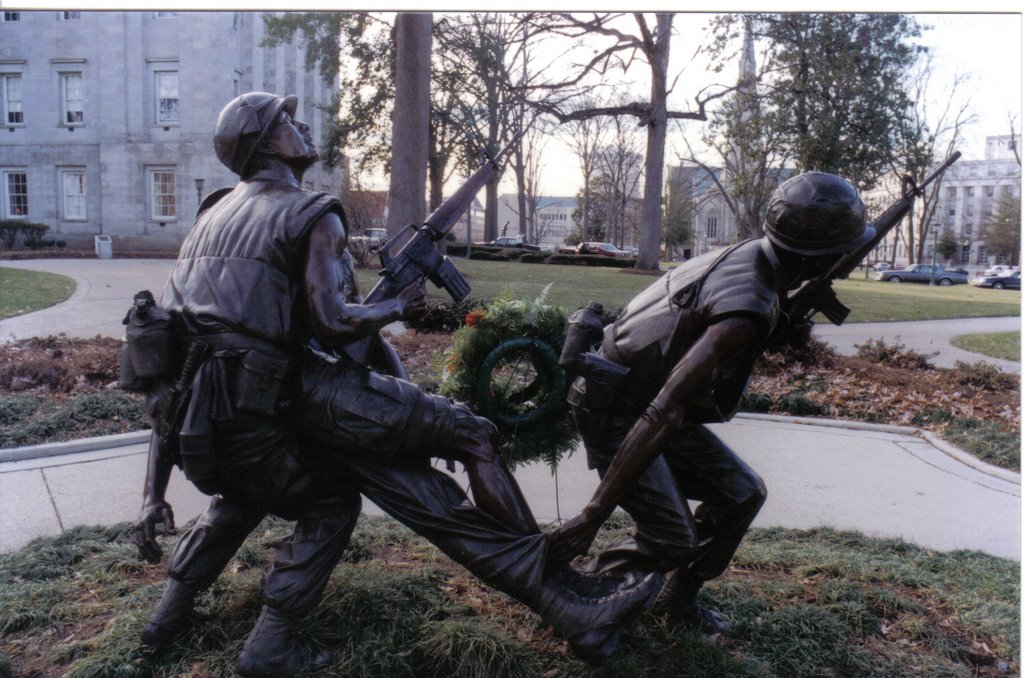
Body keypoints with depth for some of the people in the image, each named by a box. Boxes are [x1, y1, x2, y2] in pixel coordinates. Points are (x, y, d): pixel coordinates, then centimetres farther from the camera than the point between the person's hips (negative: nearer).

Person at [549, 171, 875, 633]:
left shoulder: (750, 255, -4)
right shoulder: (748, 310, -32)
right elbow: (663, 413, -38)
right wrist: (594, 514, -37)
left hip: (645, 399, 9)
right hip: (614, 410, -9)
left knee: (743, 494, 9)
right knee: (672, 542, -13)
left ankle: (680, 598, 27)